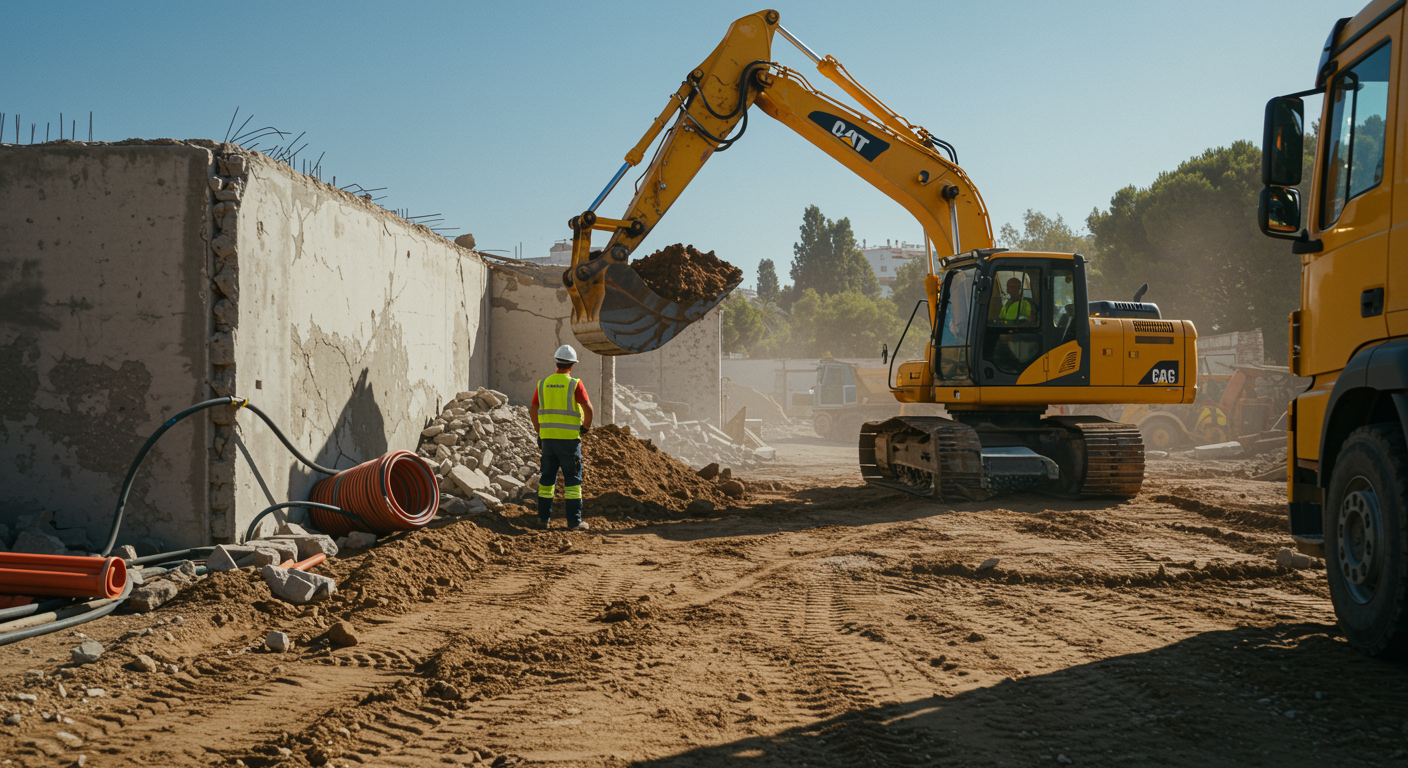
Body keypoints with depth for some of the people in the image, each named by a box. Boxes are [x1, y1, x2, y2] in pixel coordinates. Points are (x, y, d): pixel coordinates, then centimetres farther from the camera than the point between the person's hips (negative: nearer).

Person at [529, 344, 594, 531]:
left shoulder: (543, 384, 7)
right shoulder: (575, 384, -8)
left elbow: (533, 411, 12)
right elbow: (588, 409, -16)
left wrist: (539, 431, 22)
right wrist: (586, 426, 3)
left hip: (548, 438, 4)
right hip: (569, 439, -4)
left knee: (547, 478, 13)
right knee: (572, 479, 1)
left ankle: (543, 517, 17)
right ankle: (574, 521, 0)